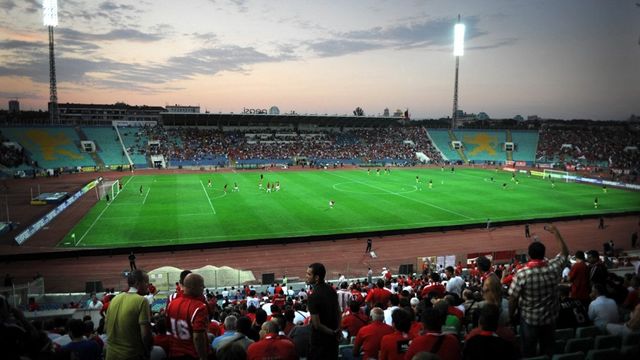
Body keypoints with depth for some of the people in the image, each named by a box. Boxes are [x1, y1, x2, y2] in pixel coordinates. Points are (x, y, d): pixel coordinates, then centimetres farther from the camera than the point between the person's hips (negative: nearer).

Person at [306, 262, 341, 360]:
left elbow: (317, 325, -21)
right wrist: (338, 330, 14)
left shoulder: (313, 297, -25)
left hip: (320, 340, -7)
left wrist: (333, 333, -9)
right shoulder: (331, 290, -2)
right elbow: (338, 311, 9)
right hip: (334, 337, 7)